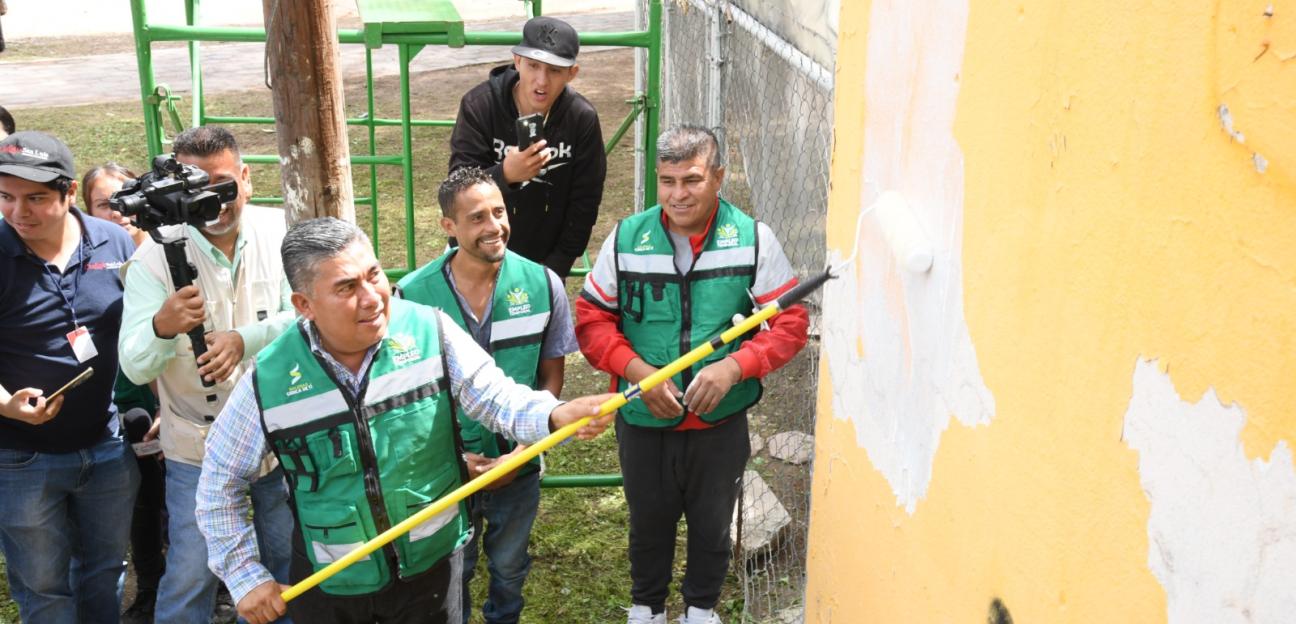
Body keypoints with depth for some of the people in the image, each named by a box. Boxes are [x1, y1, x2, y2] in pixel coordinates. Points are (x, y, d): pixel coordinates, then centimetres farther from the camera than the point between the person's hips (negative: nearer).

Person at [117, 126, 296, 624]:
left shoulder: (279, 232, -8)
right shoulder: (156, 255, -11)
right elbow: (135, 368, -15)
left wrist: (244, 339, -32)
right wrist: (162, 325, -36)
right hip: (199, 446, -1)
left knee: (290, 562, 18)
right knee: (190, 575, 5)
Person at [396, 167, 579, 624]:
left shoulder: (542, 285, -13)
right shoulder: (413, 294, -16)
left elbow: (551, 379, -4)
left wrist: (522, 451, -12)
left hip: (518, 466, 1)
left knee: (509, 568, 24)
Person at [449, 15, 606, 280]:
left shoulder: (582, 118, -12)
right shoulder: (478, 106, -16)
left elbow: (584, 203, -5)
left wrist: (556, 267, -7)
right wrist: (504, 175, -39)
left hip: (545, 262, 1)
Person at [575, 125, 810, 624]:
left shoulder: (753, 239, -11)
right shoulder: (626, 239, -7)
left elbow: (790, 321, -9)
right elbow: (591, 319, -3)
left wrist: (733, 367, -23)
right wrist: (638, 370, -19)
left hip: (721, 420, -1)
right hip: (643, 419, 1)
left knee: (712, 523, 19)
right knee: (648, 521, 22)